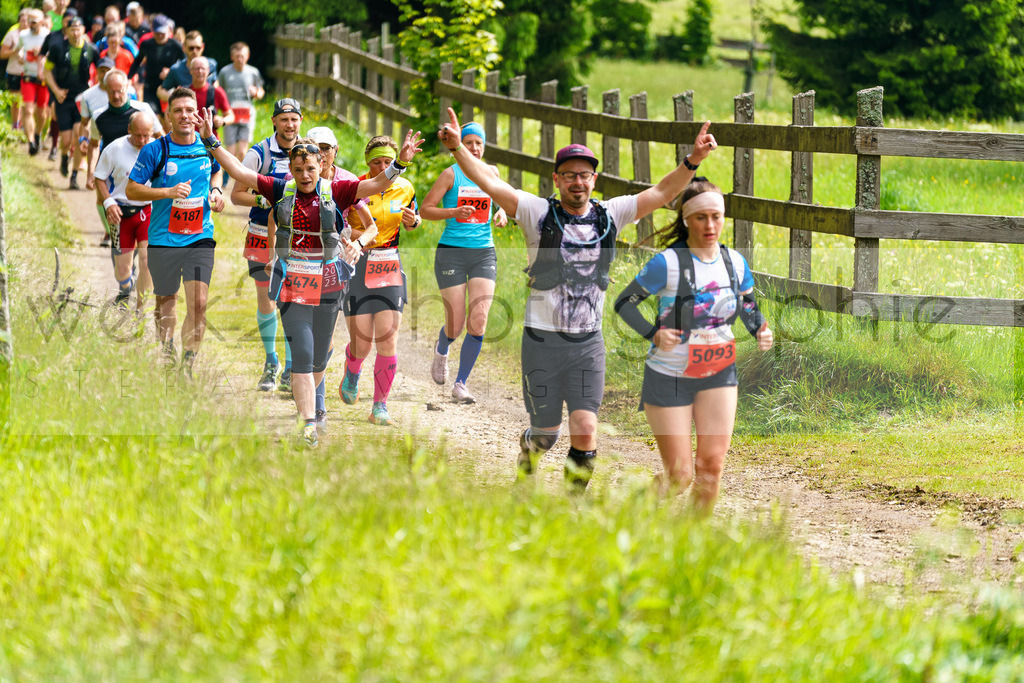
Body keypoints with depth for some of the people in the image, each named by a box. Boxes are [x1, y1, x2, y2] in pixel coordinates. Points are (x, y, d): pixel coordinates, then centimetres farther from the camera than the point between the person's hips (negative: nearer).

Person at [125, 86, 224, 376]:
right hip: (163, 240, -1)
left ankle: (187, 368, -3)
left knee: (198, 303, -12)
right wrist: (169, 192, -18)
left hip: (200, 238, 1)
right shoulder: (155, 151, -7)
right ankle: (167, 350, 37)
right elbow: (131, 190, -6)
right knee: (166, 303, 10)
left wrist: (216, 191, 6)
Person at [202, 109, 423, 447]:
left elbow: (376, 185, -10)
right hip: (292, 283, -1)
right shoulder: (281, 190, 1)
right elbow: (238, 172, 0)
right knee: (302, 352, -12)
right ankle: (308, 423, -15)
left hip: (327, 283, 1)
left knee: (319, 357, 10)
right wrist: (211, 142, -6)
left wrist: (399, 164, -26)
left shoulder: (334, 191, -1)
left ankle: (308, 400, 37)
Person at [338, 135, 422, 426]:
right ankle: (352, 373, 35)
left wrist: (413, 220, -4)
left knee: (387, 340, -7)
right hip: (356, 267, -2)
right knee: (361, 343, -2)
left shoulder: (405, 188, 2)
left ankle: (380, 406, 4)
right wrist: (356, 234, -21)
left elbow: (412, 221, 19)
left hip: (390, 269, 2)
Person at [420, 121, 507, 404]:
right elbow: (425, 209, -7)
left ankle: (460, 384, 0)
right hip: (451, 252, -3)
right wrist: (455, 212, -22)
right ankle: (441, 350, 35)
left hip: (484, 253, 3)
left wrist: (502, 212, 6)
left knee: (478, 321, -12)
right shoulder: (451, 174, -4)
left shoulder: (491, 173, 9)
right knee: (455, 325, -3)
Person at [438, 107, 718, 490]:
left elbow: (661, 193, 2)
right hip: (542, 340, -1)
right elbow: (489, 183, -12)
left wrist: (693, 160, -12)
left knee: (585, 429, -12)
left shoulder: (610, 215, 3)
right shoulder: (539, 214, -5)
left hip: (588, 343, 2)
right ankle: (528, 449, 45)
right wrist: (457, 148, -26)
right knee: (547, 433, 8)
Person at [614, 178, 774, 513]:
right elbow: (624, 302, -9)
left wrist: (760, 331, -8)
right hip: (670, 375, -4)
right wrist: (654, 335, -24)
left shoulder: (735, 262, 0)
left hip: (718, 373, 4)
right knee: (679, 475, -3)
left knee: (712, 466, -2)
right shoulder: (668, 263, -16)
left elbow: (749, 306, 14)